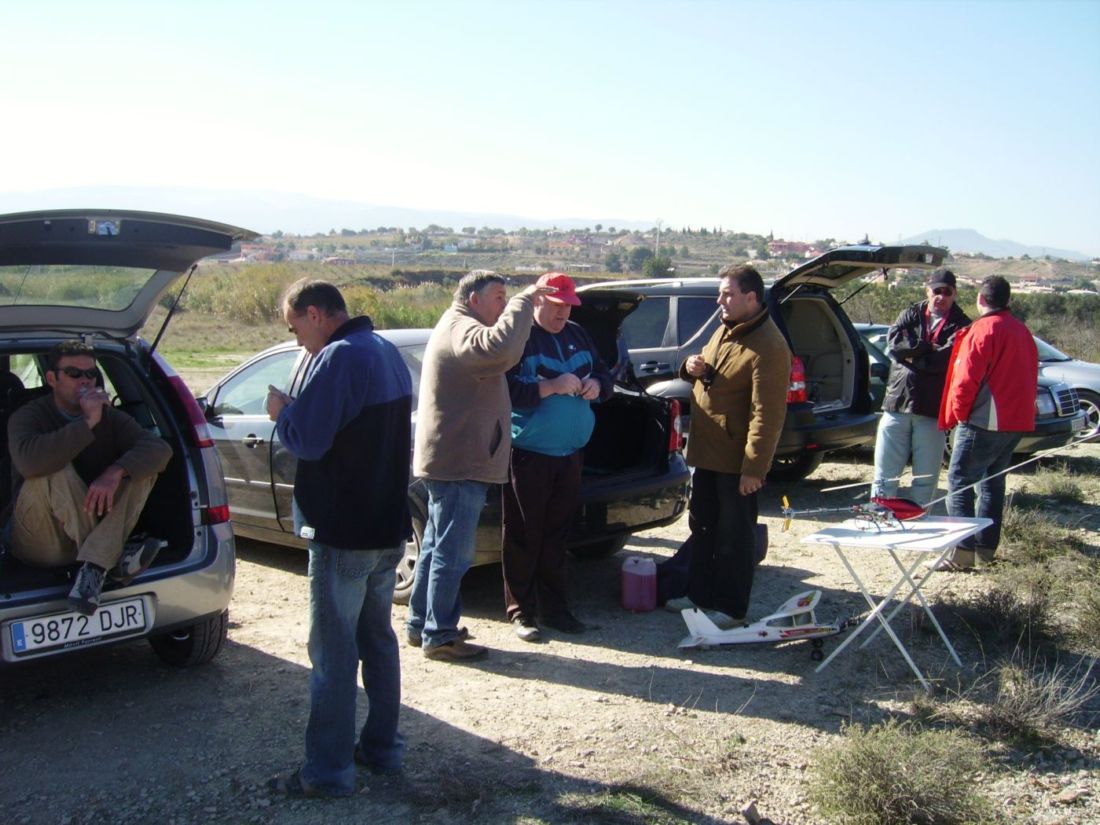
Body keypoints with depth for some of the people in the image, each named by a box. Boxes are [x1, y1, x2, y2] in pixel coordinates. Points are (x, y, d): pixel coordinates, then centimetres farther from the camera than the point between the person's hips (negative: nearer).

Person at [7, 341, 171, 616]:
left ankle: (94, 567, -32)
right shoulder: (27, 417, -6)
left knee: (141, 468, -15)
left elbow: (160, 449, -13)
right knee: (53, 472, -30)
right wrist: (88, 423, -27)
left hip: (97, 529, 4)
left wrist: (115, 473, -32)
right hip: (42, 544, -4)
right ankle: (114, 559, -28)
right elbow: (29, 462, -32)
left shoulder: (110, 417, 6)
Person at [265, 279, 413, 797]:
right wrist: (297, 411, 10)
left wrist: (282, 411, -3)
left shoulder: (339, 358, -18)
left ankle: (328, 772, 9)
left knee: (333, 654, 0)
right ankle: (382, 748, 28)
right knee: (378, 639, 18)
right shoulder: (386, 352, 12)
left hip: (344, 535, -9)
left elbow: (307, 440, -22)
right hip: (388, 527, 9)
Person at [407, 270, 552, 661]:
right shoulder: (461, 329, -17)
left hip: (448, 460, 11)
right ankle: (439, 636, 5)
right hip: (460, 464, -11)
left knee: (436, 546, 17)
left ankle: (420, 624, 27)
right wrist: (524, 300, -27)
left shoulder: (456, 327, 19)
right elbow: (500, 348, -38)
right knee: (452, 553, -3)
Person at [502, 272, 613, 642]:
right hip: (528, 454, -6)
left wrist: (597, 385, -2)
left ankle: (553, 607, 23)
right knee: (524, 535, 2)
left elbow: (604, 374, 20)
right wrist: (549, 387, -25)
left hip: (570, 454, 6)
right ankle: (520, 610, 13)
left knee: (556, 533, 14)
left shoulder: (577, 335, 13)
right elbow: (506, 390, -19)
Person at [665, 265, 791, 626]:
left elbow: (767, 416, -24)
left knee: (734, 534, 4)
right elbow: (706, 369, 24)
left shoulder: (768, 348, -22)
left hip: (735, 460, -9)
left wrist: (754, 468, -24)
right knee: (702, 526, 19)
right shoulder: (725, 329, 9)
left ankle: (731, 608, 16)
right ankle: (700, 594, 33)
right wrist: (691, 367, 0)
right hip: (707, 451, 9)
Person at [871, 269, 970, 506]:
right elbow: (894, 344, -6)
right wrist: (929, 349, -10)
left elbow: (944, 360, -14)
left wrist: (912, 354, -7)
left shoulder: (960, 325, 3)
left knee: (925, 479, 7)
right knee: (884, 475, 4)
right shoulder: (910, 315, 12)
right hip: (897, 406, 2)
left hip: (933, 410, -2)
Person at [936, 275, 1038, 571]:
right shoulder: (1022, 331, 15)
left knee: (960, 482, -7)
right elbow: (1030, 377, 20)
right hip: (1017, 421, 9)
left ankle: (963, 552, -13)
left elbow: (967, 378, -16)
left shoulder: (983, 329, -13)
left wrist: (955, 414, -4)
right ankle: (986, 547, 20)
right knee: (992, 483, 16)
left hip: (984, 422, -9)